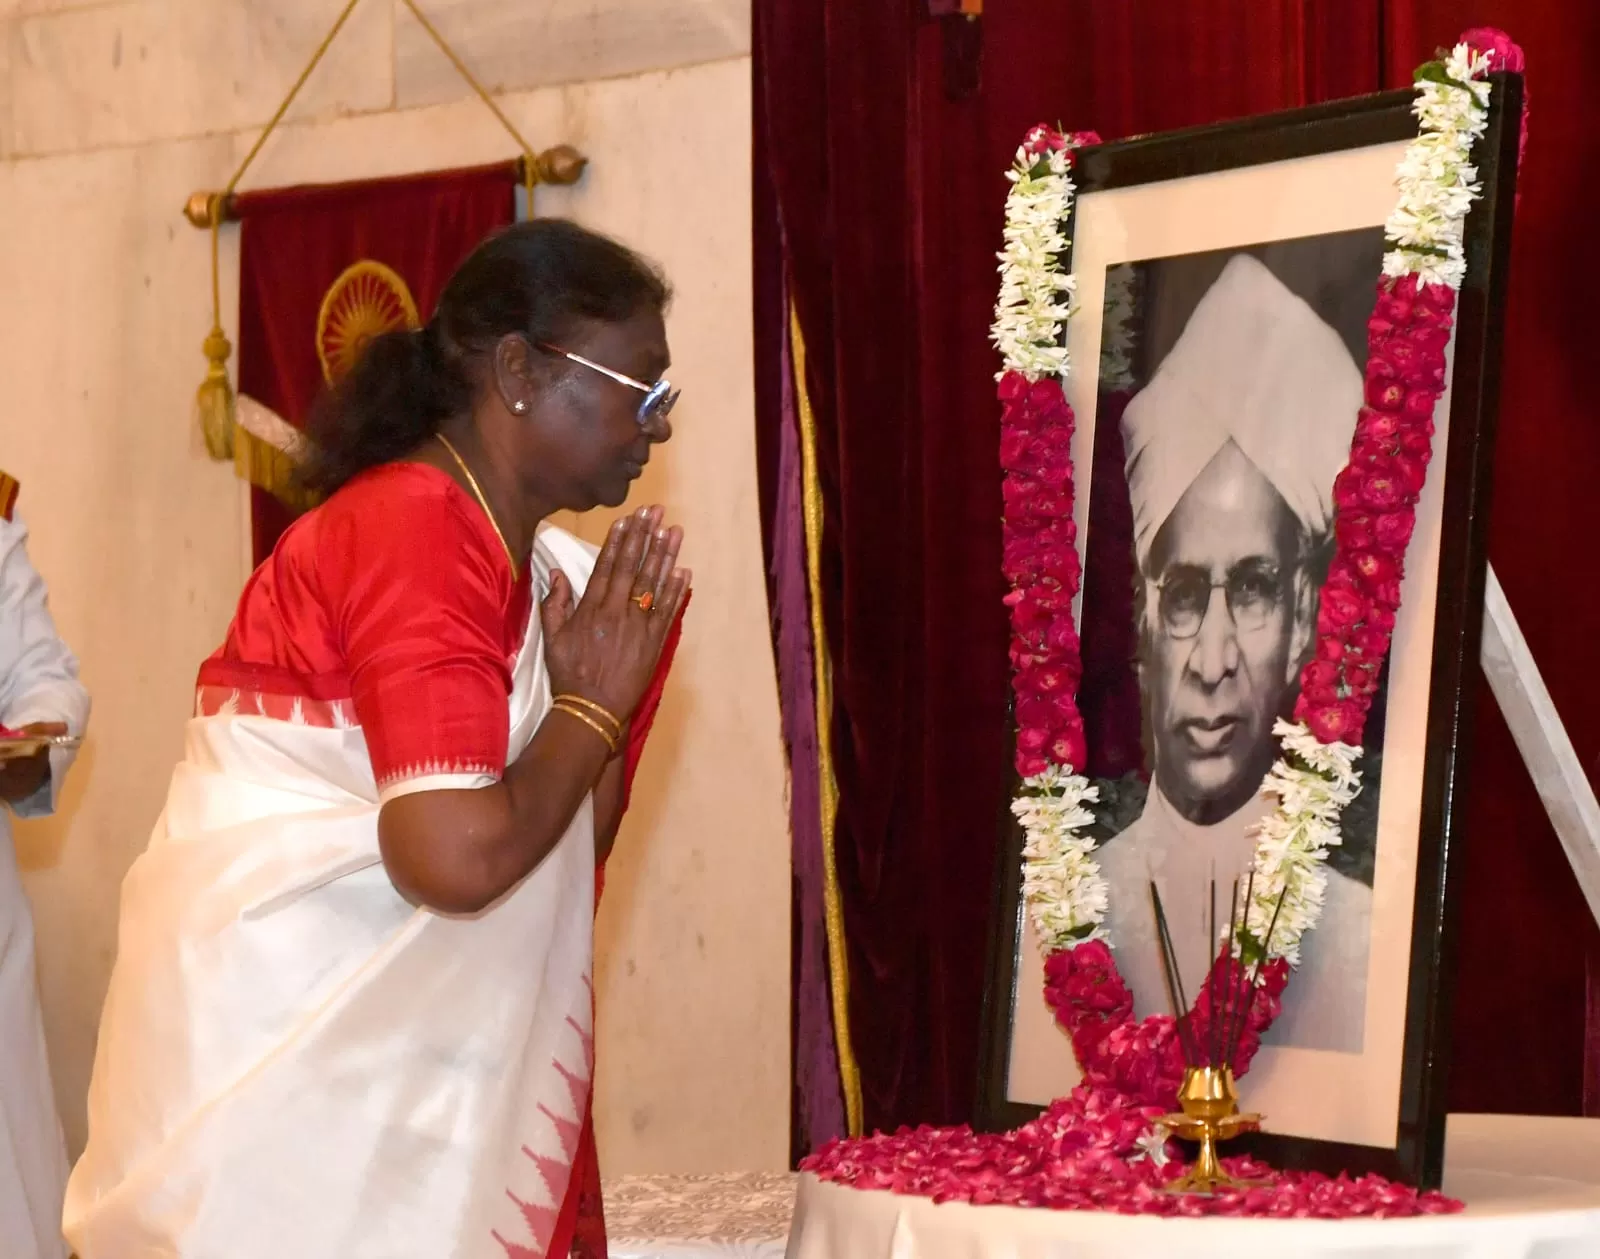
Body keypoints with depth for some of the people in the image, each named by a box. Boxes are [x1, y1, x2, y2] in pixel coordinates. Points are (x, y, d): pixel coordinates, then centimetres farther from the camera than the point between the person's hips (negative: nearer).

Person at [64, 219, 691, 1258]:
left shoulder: (520, 560, 12)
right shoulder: (418, 531, -17)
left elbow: (563, 856, 15)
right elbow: (459, 857, -25)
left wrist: (618, 676, 4)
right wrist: (591, 706, -10)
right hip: (279, 1045, -9)